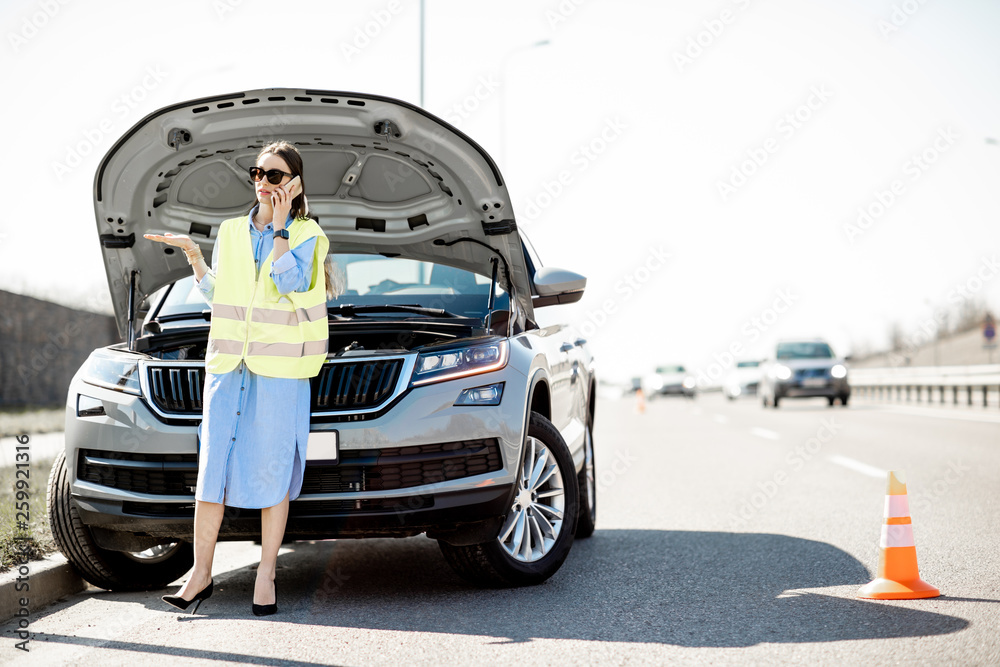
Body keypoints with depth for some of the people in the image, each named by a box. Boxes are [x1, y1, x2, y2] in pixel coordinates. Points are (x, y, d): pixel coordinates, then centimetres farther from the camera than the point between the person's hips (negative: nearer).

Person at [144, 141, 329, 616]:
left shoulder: (306, 235, 1)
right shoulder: (231, 232, 14)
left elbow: (291, 283, -17)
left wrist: (280, 225, -14)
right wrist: (192, 254, 8)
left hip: (280, 367, -4)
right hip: (228, 364, 4)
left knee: (272, 471, 0)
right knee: (213, 466, 1)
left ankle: (265, 577, 9)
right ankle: (200, 575, 8)